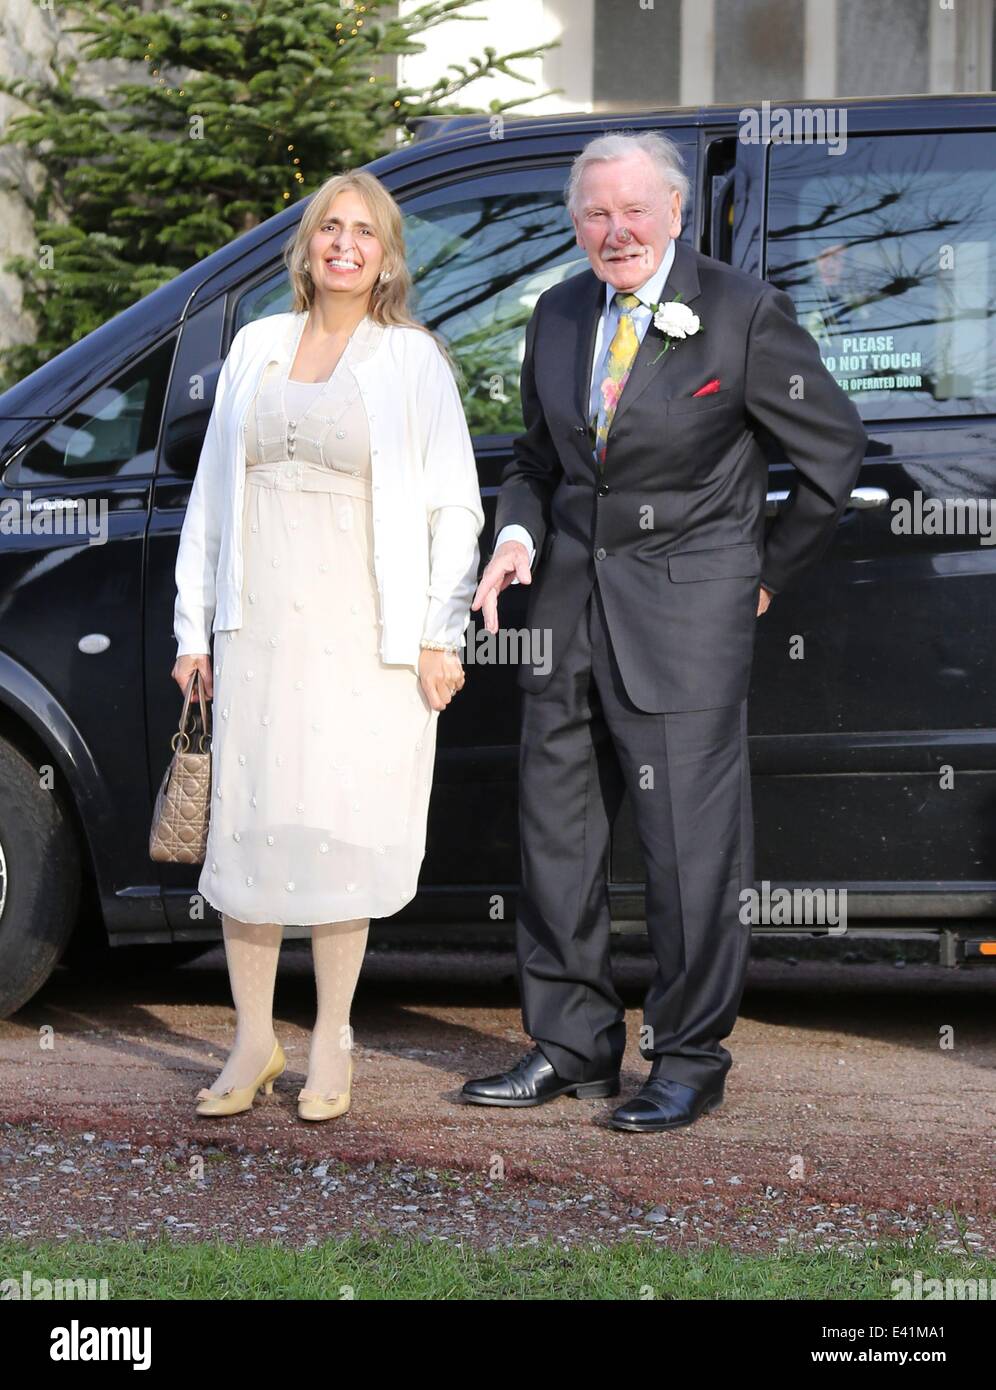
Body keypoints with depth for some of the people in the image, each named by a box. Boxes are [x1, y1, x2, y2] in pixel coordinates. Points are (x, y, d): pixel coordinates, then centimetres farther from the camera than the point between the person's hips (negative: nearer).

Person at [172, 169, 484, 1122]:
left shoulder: (413, 360, 2)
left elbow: (453, 505, 0)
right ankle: (253, 1043, 14)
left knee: (341, 829, 0)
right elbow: (212, 491, 15)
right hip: (259, 624, 3)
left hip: (366, 633, -3)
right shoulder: (255, 347, 12)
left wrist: (439, 636, -6)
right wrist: (193, 626, 12)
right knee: (246, 824, 2)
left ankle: (331, 1046, 12)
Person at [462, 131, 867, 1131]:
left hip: (686, 609, -6)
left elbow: (834, 447, -1)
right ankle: (571, 1041, 22)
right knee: (556, 829, 10)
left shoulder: (743, 313, -7)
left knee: (690, 840, -4)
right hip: (570, 603, 6)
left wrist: (771, 572, 2)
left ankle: (690, 1060, 7)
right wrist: (517, 536, 2)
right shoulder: (559, 315, 10)